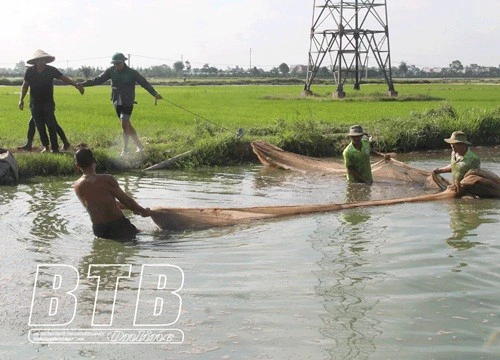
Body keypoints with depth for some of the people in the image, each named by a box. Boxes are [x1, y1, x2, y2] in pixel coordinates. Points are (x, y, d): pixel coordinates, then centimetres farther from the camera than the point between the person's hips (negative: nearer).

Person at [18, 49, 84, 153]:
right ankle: (45, 146, 15)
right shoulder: (29, 71, -1)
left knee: (51, 125, -11)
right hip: (35, 103, 2)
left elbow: (64, 78, -4)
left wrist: (76, 85, -13)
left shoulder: (51, 70, -6)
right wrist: (21, 99, 3)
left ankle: (55, 148, -9)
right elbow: (25, 85, 9)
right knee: (40, 126, 4)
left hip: (48, 103, -2)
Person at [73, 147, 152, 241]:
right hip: (118, 226, -4)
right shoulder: (107, 180, -14)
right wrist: (143, 211, 13)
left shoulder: (76, 186, 5)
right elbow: (125, 199, -5)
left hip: (98, 230, 4)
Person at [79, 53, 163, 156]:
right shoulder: (111, 71, 0)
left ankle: (125, 150, -6)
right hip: (117, 103, 5)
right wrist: (83, 84, 0)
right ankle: (140, 146, 22)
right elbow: (98, 80, 5)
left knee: (124, 124, -16)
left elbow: (145, 83, -12)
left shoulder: (132, 73, -10)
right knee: (128, 125, 10)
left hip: (128, 103, -5)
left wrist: (155, 94, -23)